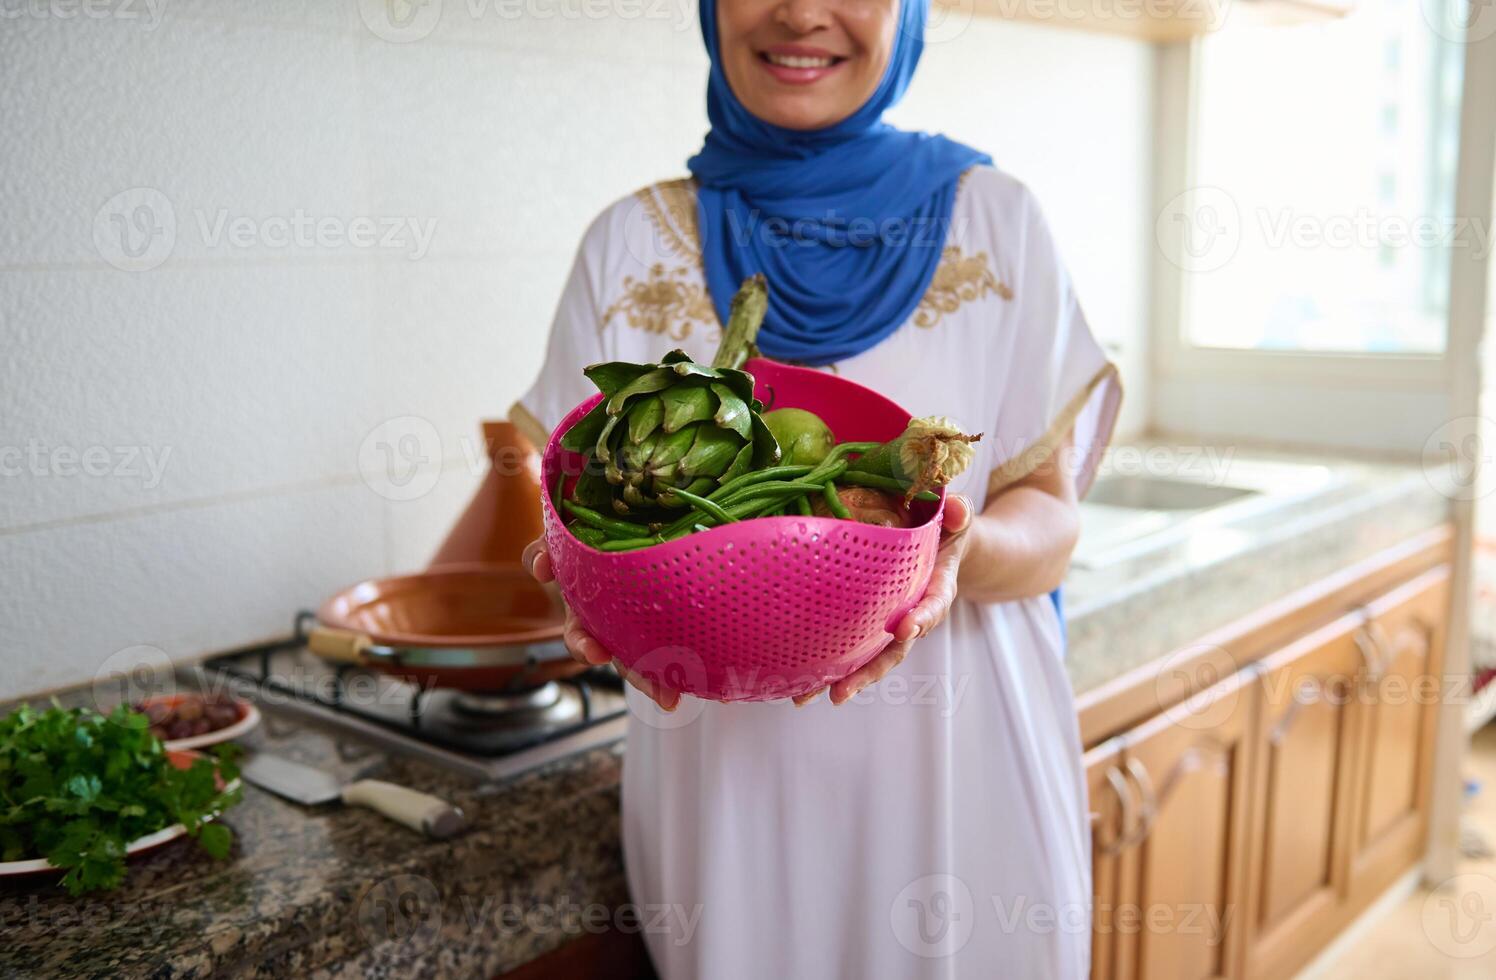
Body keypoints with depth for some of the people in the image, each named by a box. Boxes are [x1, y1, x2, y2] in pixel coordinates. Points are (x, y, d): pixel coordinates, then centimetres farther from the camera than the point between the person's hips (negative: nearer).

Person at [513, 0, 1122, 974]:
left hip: (955, 760, 0)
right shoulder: (631, 244, 1)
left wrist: (964, 552, -23)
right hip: (722, 767, 1)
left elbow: (1051, 522, -1)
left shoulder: (995, 221, 0)